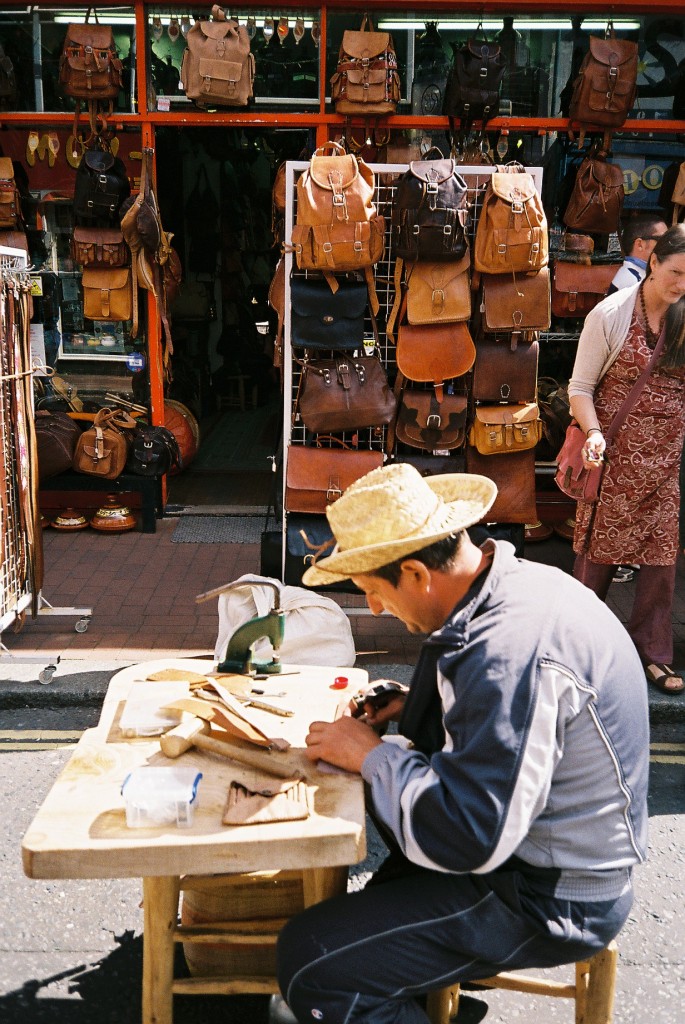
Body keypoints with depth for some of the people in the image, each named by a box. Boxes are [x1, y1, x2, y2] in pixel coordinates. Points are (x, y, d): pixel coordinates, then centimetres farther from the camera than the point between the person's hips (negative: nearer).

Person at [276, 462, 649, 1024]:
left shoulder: (512, 653, -32)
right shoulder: (523, 579, -1)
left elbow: (468, 840, -32)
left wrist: (371, 755, -18)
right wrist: (414, 708, 2)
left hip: (550, 899, -10)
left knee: (309, 962, -17)